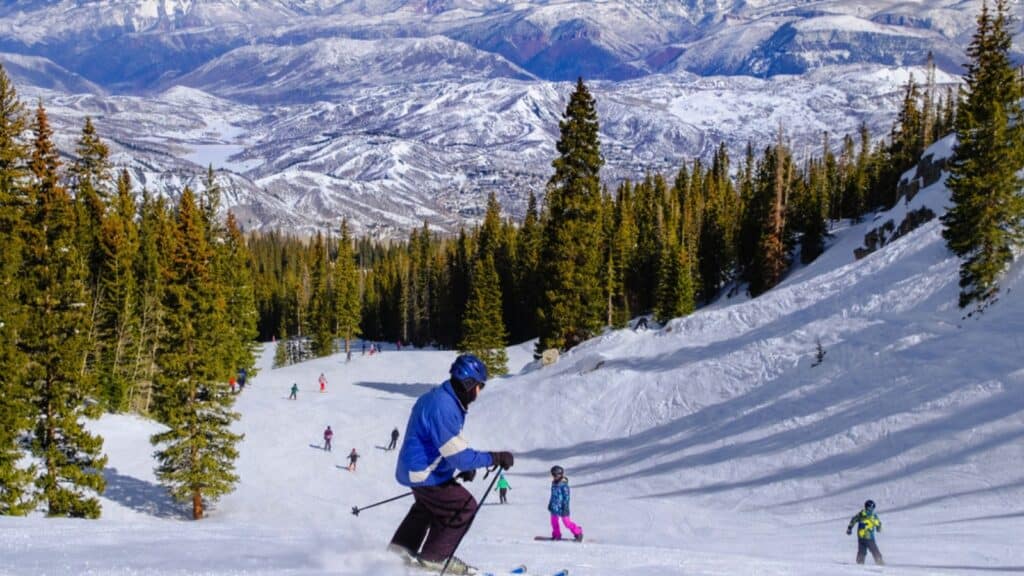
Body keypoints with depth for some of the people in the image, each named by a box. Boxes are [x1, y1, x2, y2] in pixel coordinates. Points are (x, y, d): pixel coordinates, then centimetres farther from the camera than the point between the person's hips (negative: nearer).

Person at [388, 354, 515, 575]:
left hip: (416, 468, 11)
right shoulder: (443, 408, -29)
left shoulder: (440, 398, 5)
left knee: (428, 506, 32)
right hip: (425, 474, -11)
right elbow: (458, 455, -31)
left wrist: (465, 465, 8)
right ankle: (434, 557, 6)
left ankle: (402, 546, 45)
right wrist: (495, 458, -25)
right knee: (464, 507, -6)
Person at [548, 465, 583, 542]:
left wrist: (565, 508, -18)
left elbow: (566, 497, -17)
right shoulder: (554, 483, 7)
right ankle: (556, 535, 26)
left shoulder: (564, 484, -19)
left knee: (567, 522, -1)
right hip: (554, 507, 8)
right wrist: (550, 504, 22)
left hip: (562, 508, -8)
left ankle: (578, 533, 15)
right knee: (554, 521, 10)